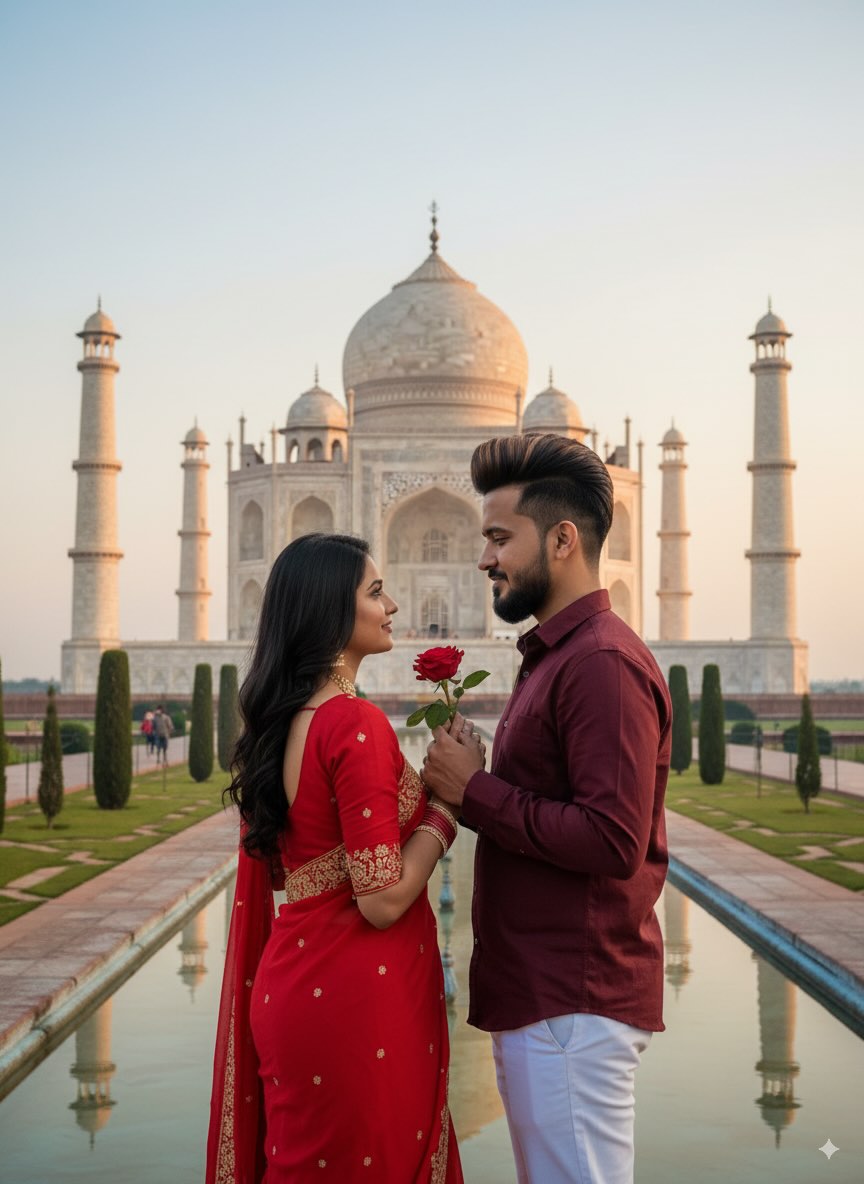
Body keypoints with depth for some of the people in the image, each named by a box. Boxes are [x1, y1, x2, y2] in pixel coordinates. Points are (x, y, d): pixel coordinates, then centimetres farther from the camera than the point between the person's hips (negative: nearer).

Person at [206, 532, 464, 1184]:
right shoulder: (357, 723, -19)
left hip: (290, 980, 9)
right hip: (361, 998, -9)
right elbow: (383, 900, -21)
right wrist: (445, 807, -8)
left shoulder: (276, 721, 7)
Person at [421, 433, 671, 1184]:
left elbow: (611, 840, -25)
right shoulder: (554, 656, 16)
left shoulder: (602, 663, -17)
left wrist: (476, 792, -16)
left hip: (573, 1004, -10)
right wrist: (468, 781, 3)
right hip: (540, 993, 10)